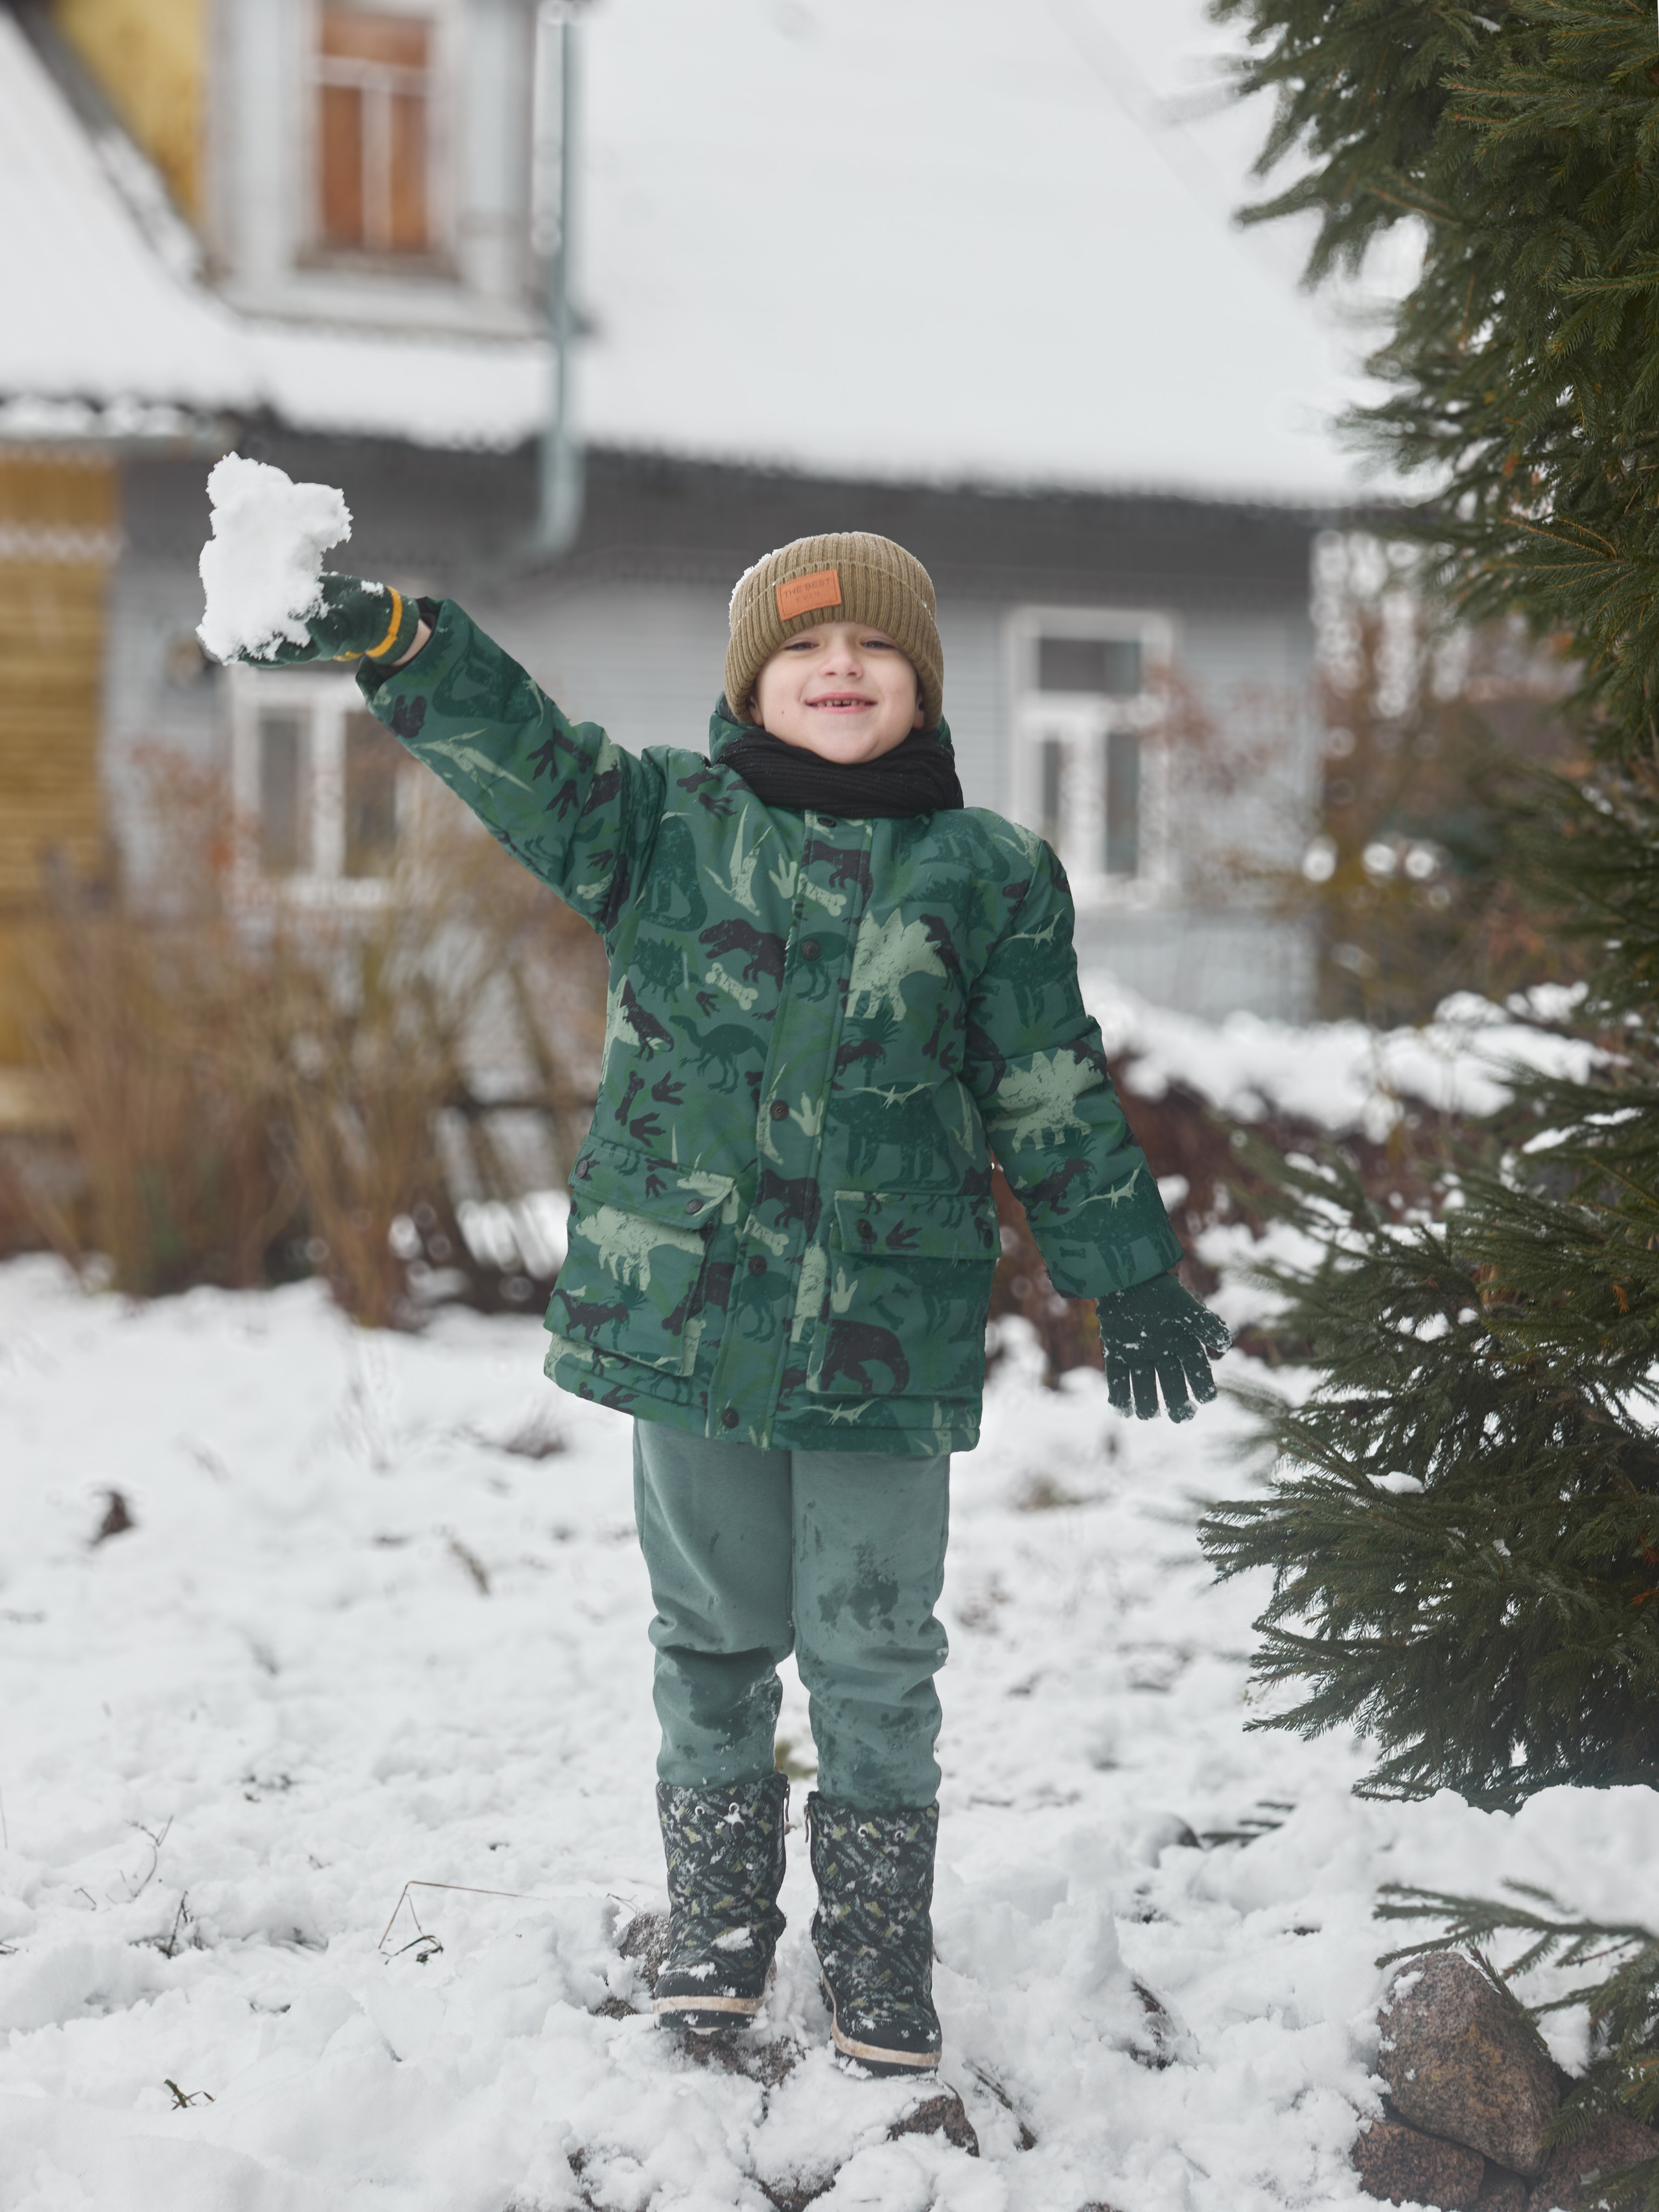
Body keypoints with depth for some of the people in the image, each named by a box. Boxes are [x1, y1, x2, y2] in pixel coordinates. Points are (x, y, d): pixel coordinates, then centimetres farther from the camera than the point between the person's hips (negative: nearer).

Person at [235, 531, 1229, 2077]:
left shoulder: (990, 875, 4)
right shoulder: (668, 823, 4)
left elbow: (1056, 1099, 8)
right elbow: (524, 753, -12)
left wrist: (1128, 1276, 10)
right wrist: (394, 634, -29)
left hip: (887, 1330, -1)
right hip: (688, 1305, 1)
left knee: (872, 1657, 5)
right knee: (713, 1638, 13)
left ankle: (879, 1958, 20)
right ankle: (715, 1930, 28)